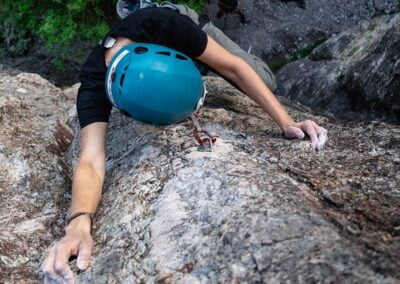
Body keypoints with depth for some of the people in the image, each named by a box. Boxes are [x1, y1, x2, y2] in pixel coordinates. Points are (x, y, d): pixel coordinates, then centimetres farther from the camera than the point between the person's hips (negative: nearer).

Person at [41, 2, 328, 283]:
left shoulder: (162, 24, -49)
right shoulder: (93, 88, -48)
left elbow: (233, 66, -40)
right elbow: (92, 162, -59)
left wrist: (286, 121, -49)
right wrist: (79, 224, -80)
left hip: (187, 49, 0)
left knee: (266, 84, 13)